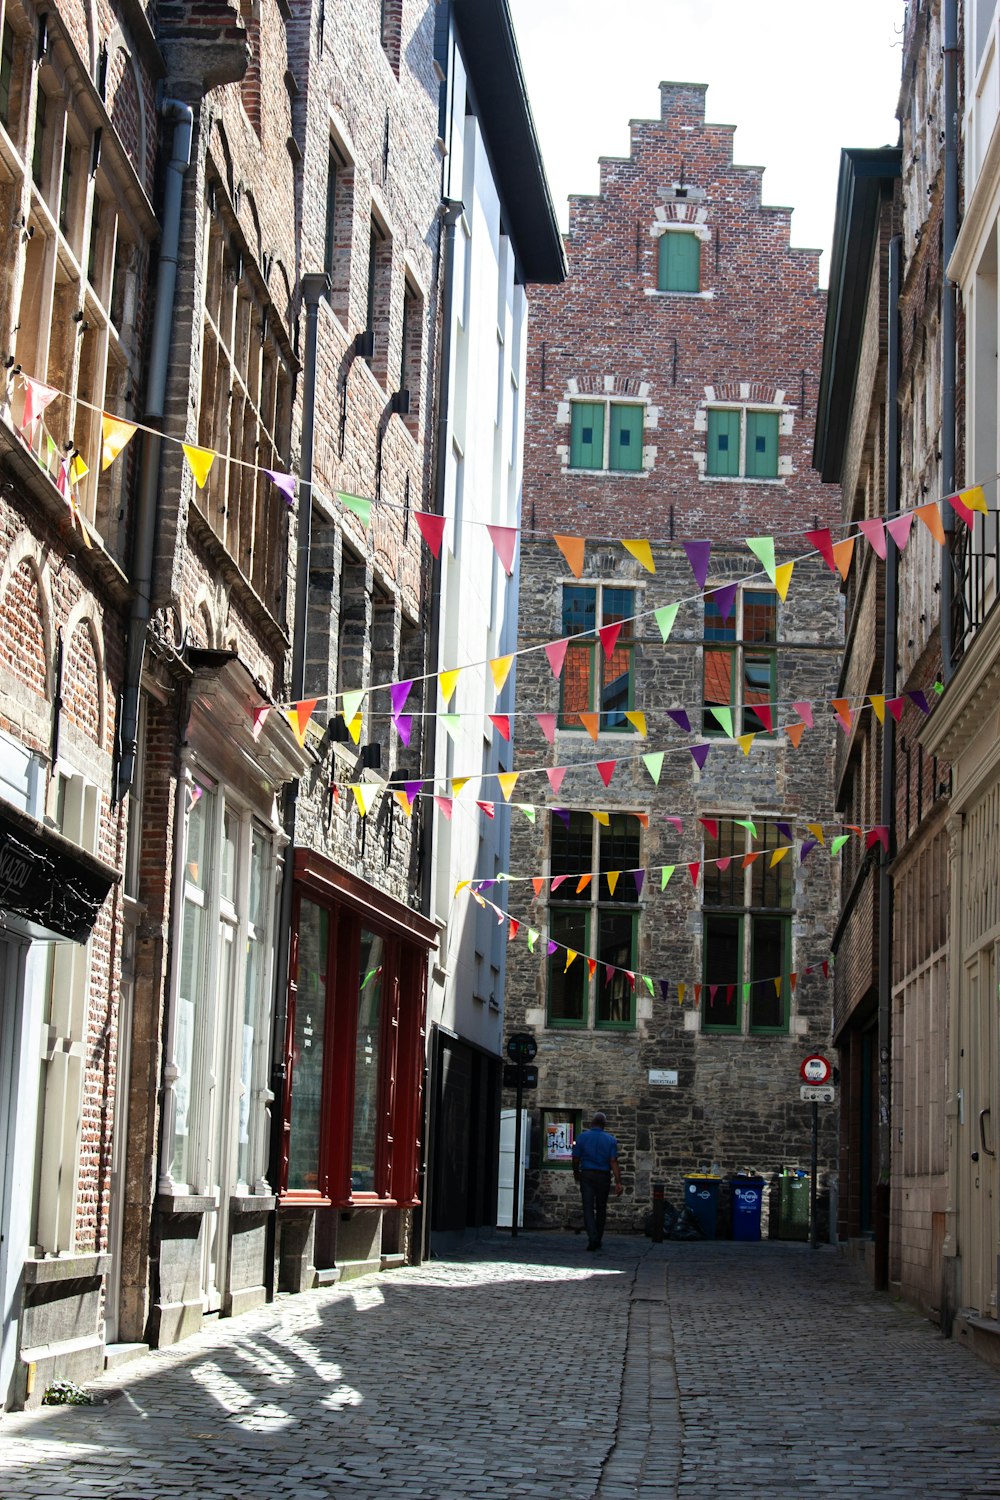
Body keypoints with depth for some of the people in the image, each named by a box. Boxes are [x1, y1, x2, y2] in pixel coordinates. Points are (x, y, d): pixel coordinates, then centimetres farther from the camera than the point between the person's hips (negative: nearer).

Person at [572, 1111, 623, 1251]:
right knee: (601, 1209, 14)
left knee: (588, 1208, -4)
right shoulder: (610, 1140, -1)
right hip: (604, 1176, 1)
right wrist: (618, 1183, -9)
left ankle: (592, 1238, -23)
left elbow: (576, 1159, 0)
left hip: (587, 1176, -1)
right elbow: (614, 1162, -8)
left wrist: (576, 1174, 18)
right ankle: (598, 1241, 21)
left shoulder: (582, 1137, -1)